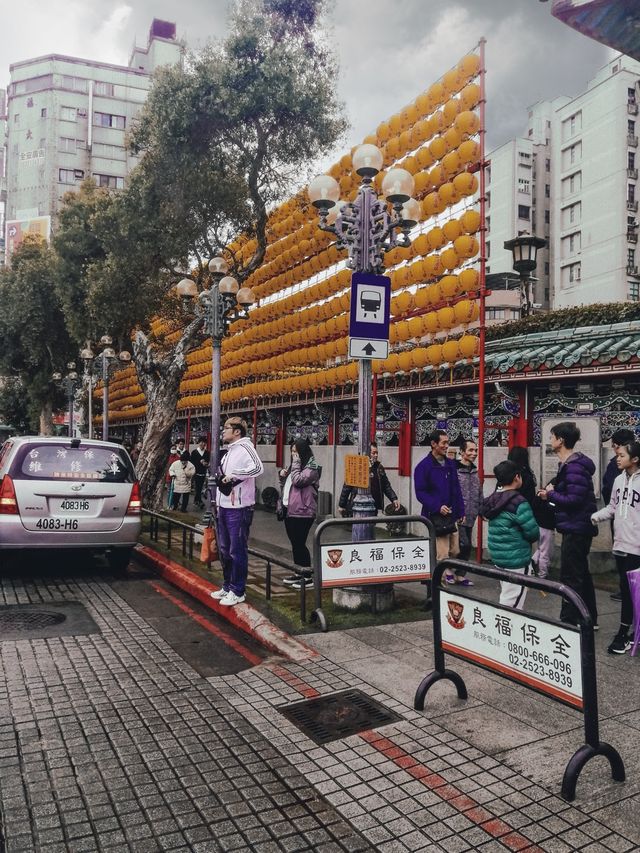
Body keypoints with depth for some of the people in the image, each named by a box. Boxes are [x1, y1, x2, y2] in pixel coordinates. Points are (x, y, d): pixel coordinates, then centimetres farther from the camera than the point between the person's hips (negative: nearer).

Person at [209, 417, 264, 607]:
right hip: (224, 506, 10)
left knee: (237, 550, -3)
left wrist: (232, 475, -24)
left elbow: (258, 468, -30)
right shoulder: (229, 451, 18)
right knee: (224, 549, 17)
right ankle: (228, 586, 29)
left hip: (239, 508, -10)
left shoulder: (244, 447, -13)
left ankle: (237, 591, 7)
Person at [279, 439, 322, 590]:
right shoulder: (295, 465, 18)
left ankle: (308, 577, 1)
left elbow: (297, 481, -22)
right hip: (289, 510, 9)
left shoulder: (312, 467, -9)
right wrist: (282, 477, 5)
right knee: (295, 543, 13)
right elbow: (286, 486, 24)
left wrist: (296, 463, -15)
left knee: (300, 543, -6)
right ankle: (299, 573, 23)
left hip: (302, 512, -9)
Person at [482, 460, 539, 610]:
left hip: (497, 555, 8)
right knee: (512, 602, -2)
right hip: (516, 558, -8)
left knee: (506, 596, 21)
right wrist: (527, 540, 3)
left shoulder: (493, 499, 5)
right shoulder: (518, 502, -19)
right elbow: (533, 532, -18)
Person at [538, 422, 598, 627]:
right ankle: (589, 619, 31)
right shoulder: (569, 464, 12)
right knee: (581, 573, 20)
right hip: (577, 527, 11)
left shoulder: (574, 467, -21)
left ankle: (569, 621, 5)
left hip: (575, 529, -11)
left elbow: (575, 499, -25)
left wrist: (550, 495, -13)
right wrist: (554, 489, 2)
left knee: (570, 576, -3)